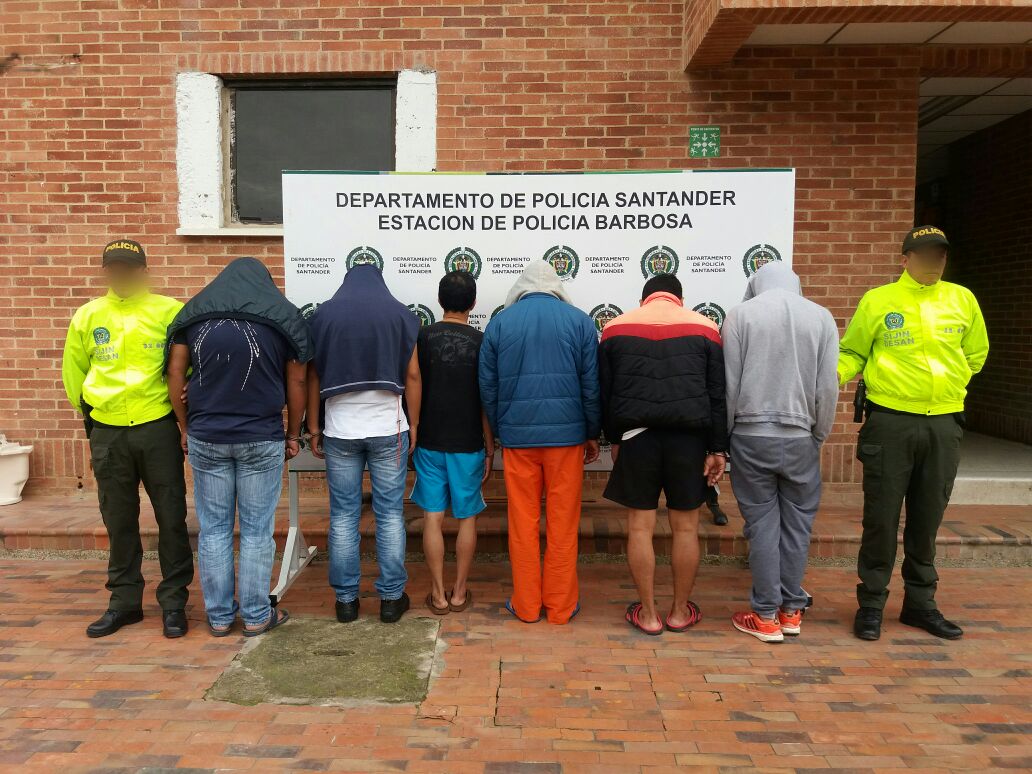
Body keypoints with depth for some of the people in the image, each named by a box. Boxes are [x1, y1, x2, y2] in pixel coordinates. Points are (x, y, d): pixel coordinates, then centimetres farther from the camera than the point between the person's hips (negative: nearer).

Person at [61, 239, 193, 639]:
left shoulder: (169, 311, -3)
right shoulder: (87, 316, 6)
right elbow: (73, 370, 17)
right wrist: (91, 409, 16)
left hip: (158, 429, -3)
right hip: (107, 433, 3)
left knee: (171, 518, 3)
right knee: (119, 521, 13)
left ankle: (174, 602, 16)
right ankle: (124, 601, 27)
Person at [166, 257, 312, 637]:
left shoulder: (193, 312, 7)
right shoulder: (285, 315, 2)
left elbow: (175, 374, 6)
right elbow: (296, 383, 2)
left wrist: (186, 427, 14)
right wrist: (293, 434, 11)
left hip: (206, 438, 2)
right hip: (262, 439, -2)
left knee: (213, 529, 11)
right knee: (257, 531, 7)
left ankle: (219, 616, 21)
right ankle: (255, 616, 16)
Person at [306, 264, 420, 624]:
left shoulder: (323, 314, 4)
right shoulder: (400, 313, 2)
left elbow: (313, 376, 4)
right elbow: (412, 374, 0)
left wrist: (314, 428, 11)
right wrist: (414, 424, 8)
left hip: (340, 431, 1)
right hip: (389, 430, 0)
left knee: (343, 516, 9)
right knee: (390, 514, 7)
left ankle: (346, 600, 16)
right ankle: (391, 598, 13)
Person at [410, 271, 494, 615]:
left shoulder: (421, 338, -3)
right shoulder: (481, 342, -6)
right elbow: (486, 401, -4)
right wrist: (490, 447, 5)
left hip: (429, 442, 1)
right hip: (468, 444, -1)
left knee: (433, 518, 7)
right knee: (467, 518, 11)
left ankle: (438, 595, 14)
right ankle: (459, 593, 18)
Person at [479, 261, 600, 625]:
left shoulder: (499, 322, 4)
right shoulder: (579, 320, 2)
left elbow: (488, 387, 6)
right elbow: (592, 384, 2)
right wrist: (592, 434, 11)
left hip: (517, 435, 1)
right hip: (566, 434, 0)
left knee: (523, 523, 10)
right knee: (562, 523, 8)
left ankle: (526, 605, 18)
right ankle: (561, 605, 17)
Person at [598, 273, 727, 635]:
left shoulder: (615, 328, 8)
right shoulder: (704, 327, 6)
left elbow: (605, 392, 10)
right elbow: (718, 394, 4)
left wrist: (614, 439, 18)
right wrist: (717, 448, 7)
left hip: (636, 437, 0)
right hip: (688, 438, 0)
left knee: (640, 527, 8)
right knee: (685, 527, 11)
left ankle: (648, 614, 17)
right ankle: (680, 612, 22)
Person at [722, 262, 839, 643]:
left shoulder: (740, 314, -3)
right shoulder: (821, 316, 2)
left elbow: (729, 385, -4)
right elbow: (828, 388, 1)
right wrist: (818, 436, 14)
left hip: (751, 436, -1)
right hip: (800, 438, 2)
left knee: (762, 523, 6)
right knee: (797, 523, 12)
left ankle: (765, 616, 13)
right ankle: (791, 611, 21)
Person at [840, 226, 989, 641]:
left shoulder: (962, 300, 8)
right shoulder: (878, 300, -1)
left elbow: (975, 352, 21)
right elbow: (852, 352, 4)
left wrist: (950, 386, 14)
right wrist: (834, 373, -15)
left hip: (944, 424, 3)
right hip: (890, 421, -3)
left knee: (927, 519, 13)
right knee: (882, 517, 2)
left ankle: (920, 603, 28)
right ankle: (871, 603, 16)